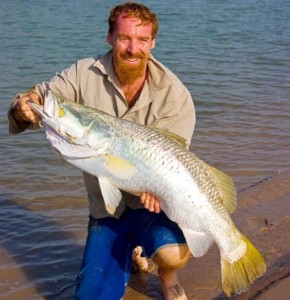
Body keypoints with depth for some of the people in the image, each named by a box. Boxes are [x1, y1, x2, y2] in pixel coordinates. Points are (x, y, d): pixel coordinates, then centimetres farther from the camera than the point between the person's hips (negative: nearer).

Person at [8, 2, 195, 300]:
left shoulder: (175, 94, -13)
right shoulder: (84, 74, -7)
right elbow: (42, 95, -7)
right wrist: (24, 108, -32)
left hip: (155, 199, -2)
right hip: (106, 206, 3)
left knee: (173, 254, -32)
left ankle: (167, 275, 10)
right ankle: (132, 251, 34)